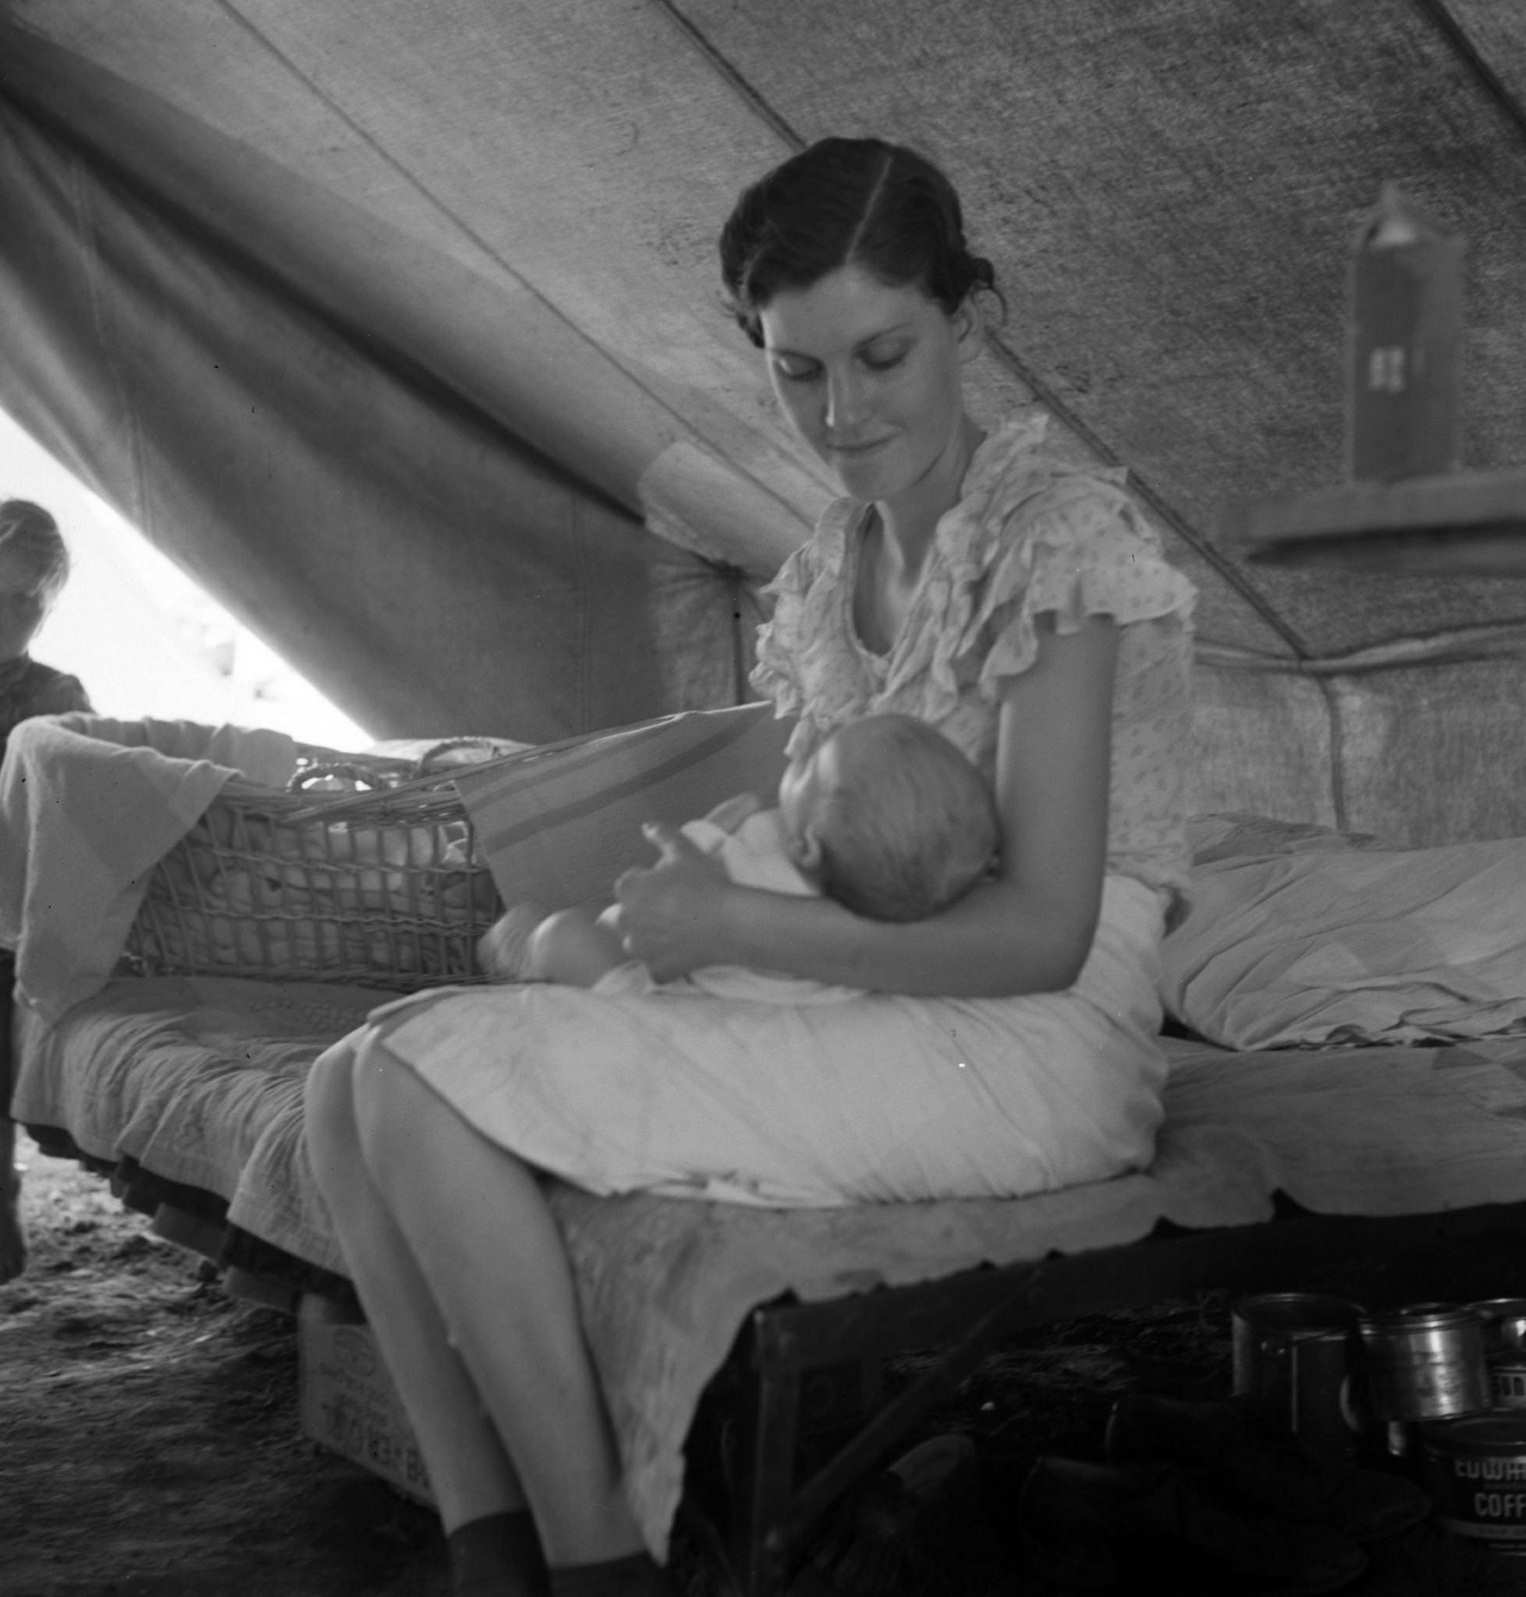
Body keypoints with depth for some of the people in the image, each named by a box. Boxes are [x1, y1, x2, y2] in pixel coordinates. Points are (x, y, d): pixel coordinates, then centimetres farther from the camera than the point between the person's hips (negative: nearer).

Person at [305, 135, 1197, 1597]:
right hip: (869, 1032, 8)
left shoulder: (1058, 536, -11)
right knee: (353, 1083, -4)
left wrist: (735, 926, -15)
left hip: (1034, 1045, -8)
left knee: (428, 1077, -21)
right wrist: (679, 892, -3)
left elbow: (1040, 932, -16)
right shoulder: (829, 563, 14)